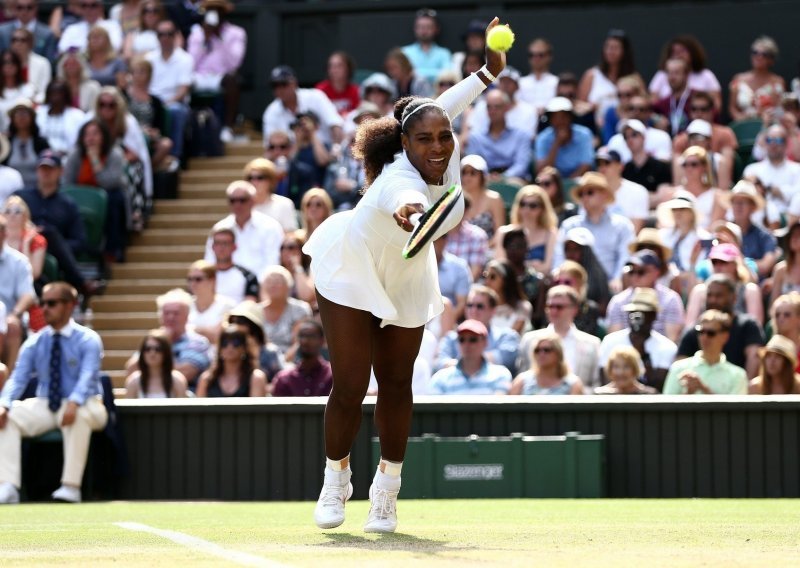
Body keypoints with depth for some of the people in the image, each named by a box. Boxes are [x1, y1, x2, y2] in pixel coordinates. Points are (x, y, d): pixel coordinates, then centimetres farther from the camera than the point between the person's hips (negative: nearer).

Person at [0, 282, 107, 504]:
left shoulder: (87, 340, -6)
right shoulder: (34, 343, 6)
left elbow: (87, 377, -22)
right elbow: (18, 378, -2)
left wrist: (73, 403, -42)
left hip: (81, 406, -4)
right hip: (44, 406, 4)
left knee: (79, 416, -40)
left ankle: (70, 487, -37)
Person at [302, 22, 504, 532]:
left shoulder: (447, 148, -24)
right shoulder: (400, 179, -43)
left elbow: (440, 108, 0)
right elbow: (406, 198, -71)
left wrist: (490, 71, 3)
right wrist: (407, 210, -93)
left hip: (405, 284, 5)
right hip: (351, 273, -5)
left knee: (396, 384, 6)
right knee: (351, 386, -5)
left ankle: (388, 488, 21)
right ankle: (336, 481, 19)